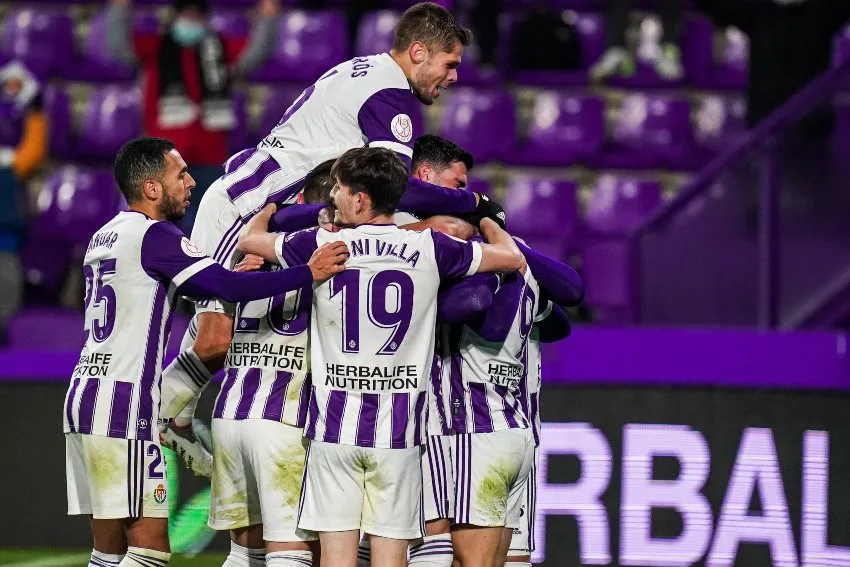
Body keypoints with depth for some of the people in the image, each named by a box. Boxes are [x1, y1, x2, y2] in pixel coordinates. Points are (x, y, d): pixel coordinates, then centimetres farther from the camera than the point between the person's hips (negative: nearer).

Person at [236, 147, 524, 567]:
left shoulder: (320, 245, -3)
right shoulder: (428, 249, -2)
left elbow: (249, 239, 16)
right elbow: (511, 257, 12)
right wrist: (483, 214, 32)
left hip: (335, 423, -1)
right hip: (398, 429, 1)